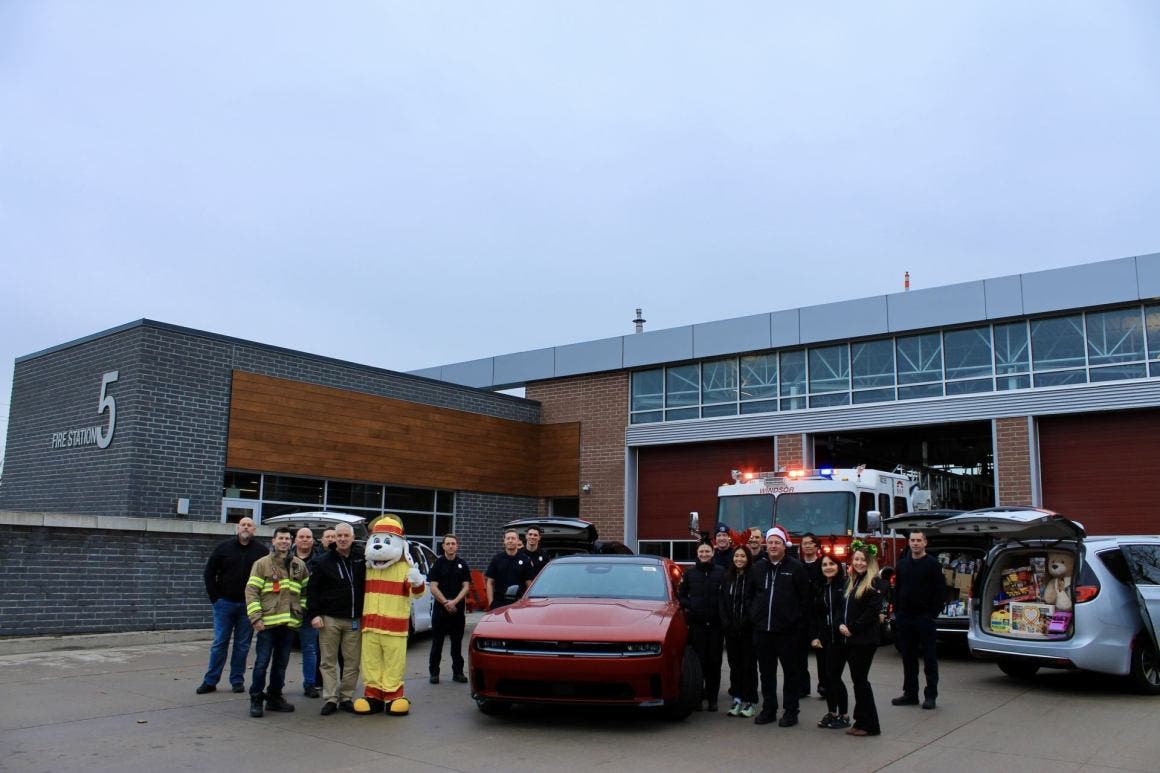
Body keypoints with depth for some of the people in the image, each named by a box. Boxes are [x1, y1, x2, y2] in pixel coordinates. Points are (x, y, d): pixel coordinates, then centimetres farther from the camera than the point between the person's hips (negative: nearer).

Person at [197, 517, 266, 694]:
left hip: (248, 606, 0)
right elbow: (209, 573, 6)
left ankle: (237, 680, 16)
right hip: (225, 603, 0)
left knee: (242, 645, 6)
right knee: (219, 643, 4)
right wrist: (215, 597, -1)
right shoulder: (224, 547, 2)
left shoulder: (261, 551, 1)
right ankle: (210, 681, 13)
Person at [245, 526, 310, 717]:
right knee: (262, 662, -1)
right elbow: (251, 591, -5)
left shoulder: (299, 565, 10)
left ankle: (274, 697, 23)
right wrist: (255, 617, -12)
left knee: (281, 663, 12)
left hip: (290, 623, 4)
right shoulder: (262, 564, -1)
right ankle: (256, 699, 10)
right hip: (267, 622, -4)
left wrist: (302, 612, 8)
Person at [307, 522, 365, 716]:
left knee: (352, 661, 4)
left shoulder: (360, 561, 8)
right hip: (329, 619, -2)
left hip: (353, 620, 2)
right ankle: (330, 699, 7)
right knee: (328, 661, 1)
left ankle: (346, 698, 14)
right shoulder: (323, 561, 2)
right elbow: (312, 589, 1)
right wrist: (315, 614, -8)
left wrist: (363, 615, 9)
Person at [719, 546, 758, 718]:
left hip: (748, 629, -4)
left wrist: (744, 623, -13)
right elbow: (722, 602, 8)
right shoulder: (727, 578, 9)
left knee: (748, 665, 2)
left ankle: (749, 701, 10)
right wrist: (726, 623, -3)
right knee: (734, 664, 9)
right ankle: (737, 700, 17)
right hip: (731, 630, 4)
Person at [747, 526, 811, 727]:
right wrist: (753, 616, 11)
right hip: (762, 630, 4)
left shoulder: (796, 567, -2)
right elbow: (751, 595, 19)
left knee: (791, 672, 4)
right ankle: (768, 709, 21)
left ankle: (790, 711, 13)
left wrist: (800, 624, -8)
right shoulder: (758, 568, 11)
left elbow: (805, 598, -3)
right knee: (766, 672, 11)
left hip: (788, 630, -4)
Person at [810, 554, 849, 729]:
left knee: (833, 676, -6)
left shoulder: (845, 585, -5)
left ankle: (844, 715, 8)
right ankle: (831, 713, 22)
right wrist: (814, 636, 5)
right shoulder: (819, 588, 12)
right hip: (823, 639, 6)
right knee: (825, 676, 7)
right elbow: (814, 615, 13)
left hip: (839, 637, -6)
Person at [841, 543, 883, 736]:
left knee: (860, 680, -4)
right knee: (857, 679, 10)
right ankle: (861, 721, 18)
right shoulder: (850, 581, 15)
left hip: (865, 640, -7)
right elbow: (843, 606, 17)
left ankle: (869, 725, 5)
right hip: (851, 639, 7)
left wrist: (853, 628, -15)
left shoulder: (874, 583, -9)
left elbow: (872, 610, -17)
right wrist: (841, 625, 0)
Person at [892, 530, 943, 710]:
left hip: (924, 618, -5)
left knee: (929, 657, 2)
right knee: (908, 658, 10)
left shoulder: (932, 564, -4)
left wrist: (933, 613, -12)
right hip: (905, 618, 5)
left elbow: (940, 590, -7)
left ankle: (931, 695, 8)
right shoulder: (902, 564, 11)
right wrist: (896, 611, 7)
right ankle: (910, 693, 18)